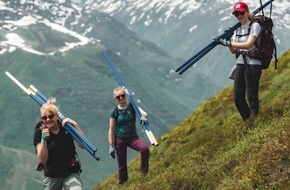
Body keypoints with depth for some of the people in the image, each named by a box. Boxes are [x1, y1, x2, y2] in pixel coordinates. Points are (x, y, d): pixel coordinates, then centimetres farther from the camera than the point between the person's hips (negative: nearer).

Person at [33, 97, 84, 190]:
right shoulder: (39, 132, -6)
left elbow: (83, 145, -12)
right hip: (51, 177, 1)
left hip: (71, 174, -1)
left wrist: (75, 125, -21)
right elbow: (42, 160, -11)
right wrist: (44, 139, -24)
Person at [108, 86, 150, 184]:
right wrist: (111, 146, -8)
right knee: (121, 164, 4)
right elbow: (111, 130, -3)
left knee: (145, 148, -29)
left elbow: (143, 112, -22)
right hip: (119, 139, 0)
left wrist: (143, 116, -47)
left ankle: (143, 172, -15)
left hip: (132, 137, 0)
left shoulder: (132, 107, -2)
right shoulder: (114, 112, -4)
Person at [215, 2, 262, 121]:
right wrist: (228, 41, -8)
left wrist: (228, 43, -21)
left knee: (252, 96, -6)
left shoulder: (254, 26, -7)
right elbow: (233, 50, 10)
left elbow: (248, 44, -19)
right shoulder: (237, 29, 13)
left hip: (253, 65, -7)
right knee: (238, 97, 5)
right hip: (240, 64, 7)